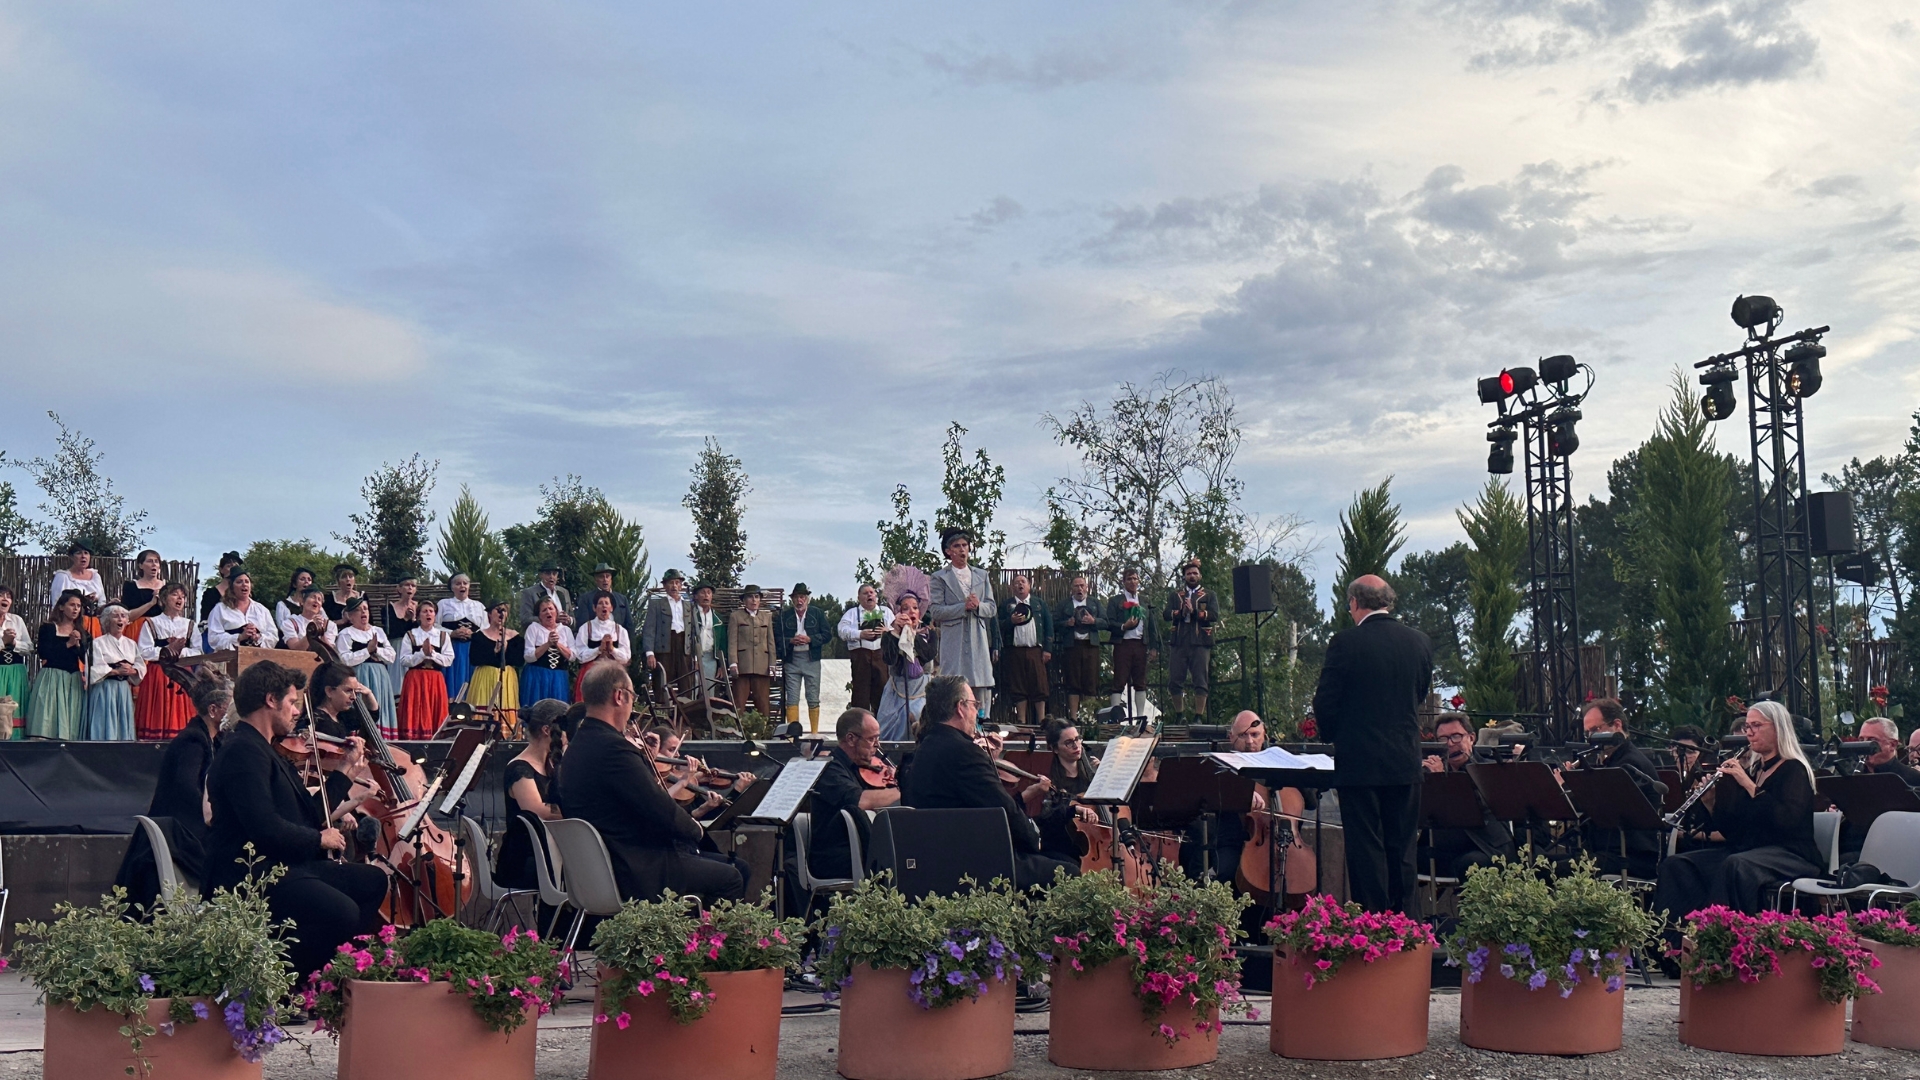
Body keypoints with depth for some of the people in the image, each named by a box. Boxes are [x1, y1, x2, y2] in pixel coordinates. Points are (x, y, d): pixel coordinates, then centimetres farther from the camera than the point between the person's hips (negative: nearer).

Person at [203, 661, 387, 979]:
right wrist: (319, 838, -11)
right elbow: (266, 828, -26)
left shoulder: (260, 748, 18)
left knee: (373, 881, 14)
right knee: (342, 912, -30)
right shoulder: (243, 751, -16)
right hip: (248, 873, -11)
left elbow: (299, 812, 26)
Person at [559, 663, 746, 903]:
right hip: (639, 873, -10)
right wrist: (694, 827, -6)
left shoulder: (576, 747, 8)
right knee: (730, 879, 1)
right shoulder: (613, 747, -23)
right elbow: (663, 812, -23)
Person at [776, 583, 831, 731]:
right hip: (791, 660, 0)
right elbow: (776, 638, 5)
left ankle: (814, 732, 9)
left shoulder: (817, 613, 9)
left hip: (812, 659, 0)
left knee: (813, 699, 3)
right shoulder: (783, 616, 9)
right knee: (792, 699, -3)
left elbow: (826, 634, 4)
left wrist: (809, 639, -10)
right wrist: (791, 641, -12)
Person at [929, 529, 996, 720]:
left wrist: (978, 605, -9)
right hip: (953, 640, -4)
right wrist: (963, 606, -13)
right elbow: (935, 611, -5)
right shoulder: (940, 577, 5)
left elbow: (991, 609, 13)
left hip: (978, 640, 4)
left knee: (983, 688, -1)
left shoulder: (982, 575, 17)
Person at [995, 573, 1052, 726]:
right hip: (1015, 651, 0)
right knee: (1018, 687, -1)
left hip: (1036, 650, 0)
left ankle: (1041, 720, 0)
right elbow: (999, 628, 7)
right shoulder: (1006, 605, 12)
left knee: (1039, 686, -5)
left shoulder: (1040, 603, 14)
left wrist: (1047, 649, 0)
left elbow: (1048, 626, 9)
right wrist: (1011, 621, -12)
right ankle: (1021, 721, 4)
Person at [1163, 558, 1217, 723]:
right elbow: (1167, 615, 3)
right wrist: (1181, 611, -15)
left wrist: (1195, 612, -14)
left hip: (1200, 643, -2)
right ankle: (1179, 716, 12)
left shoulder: (1208, 595, 14)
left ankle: (1199, 716, 0)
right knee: (1175, 681, 1)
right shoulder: (1175, 595, 18)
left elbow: (1214, 615, -3)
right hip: (1178, 643, 2)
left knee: (1200, 681, -5)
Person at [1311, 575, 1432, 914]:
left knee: (1366, 848, 1)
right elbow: (1421, 694, 13)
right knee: (1402, 847, 13)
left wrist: (1333, 735, 10)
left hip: (1360, 762, -4)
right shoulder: (1419, 642, 3)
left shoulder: (1346, 642, -12)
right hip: (1406, 762, 5)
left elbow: (1325, 702, -9)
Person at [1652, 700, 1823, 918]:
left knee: (1736, 865, -39)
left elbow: (1789, 821, -20)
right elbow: (1729, 830, 14)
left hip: (1790, 855, -7)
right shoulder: (1749, 768, 17)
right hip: (1747, 849, 7)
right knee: (1676, 864, -15)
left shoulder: (1793, 770, -1)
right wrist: (1710, 800, -3)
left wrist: (1749, 785, -21)